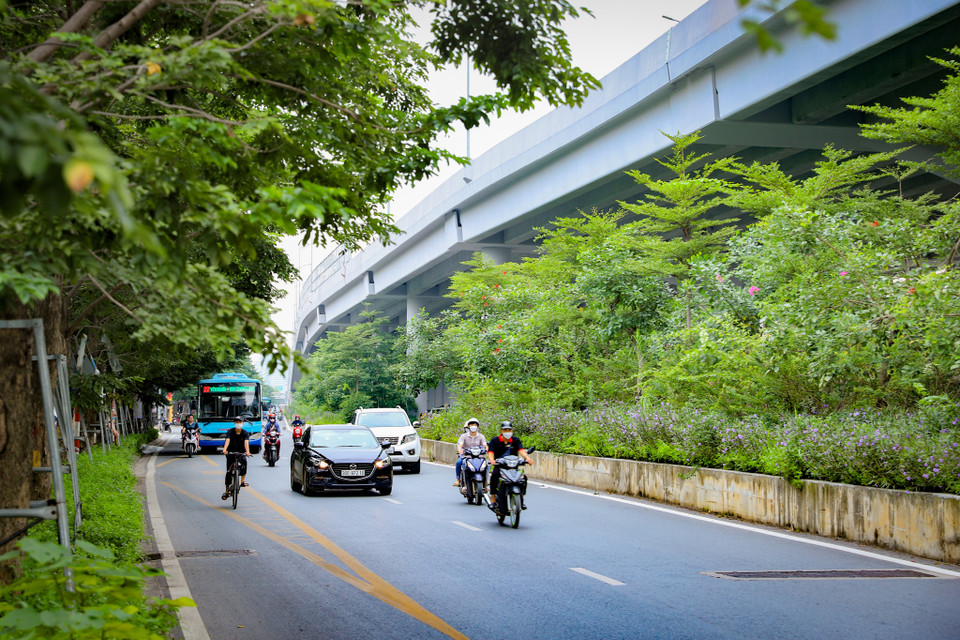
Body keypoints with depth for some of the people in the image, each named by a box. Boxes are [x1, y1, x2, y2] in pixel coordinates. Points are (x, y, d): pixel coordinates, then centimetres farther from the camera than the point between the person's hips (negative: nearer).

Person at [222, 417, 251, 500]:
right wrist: (225, 449, -43)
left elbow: (246, 442, -22)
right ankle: (227, 492, 5)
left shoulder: (245, 433, -5)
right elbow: (227, 440, -23)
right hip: (231, 453, 0)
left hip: (241, 453, 0)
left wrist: (247, 451, -41)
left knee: (244, 461, -33)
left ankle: (242, 481, -23)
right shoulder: (230, 432, -6)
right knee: (229, 473, -4)